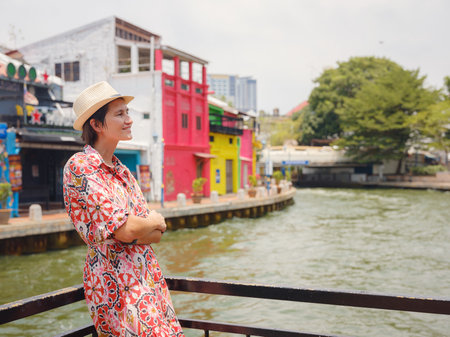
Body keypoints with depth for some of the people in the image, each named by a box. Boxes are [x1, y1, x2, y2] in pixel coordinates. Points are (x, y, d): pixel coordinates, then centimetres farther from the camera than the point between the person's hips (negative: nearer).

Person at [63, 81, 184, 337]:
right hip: (116, 283, -7)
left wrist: (136, 228, -11)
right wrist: (155, 222, -1)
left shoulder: (120, 170, 12)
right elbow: (126, 230, -19)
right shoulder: (80, 167, -12)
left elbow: (157, 235, 10)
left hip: (149, 275, 7)